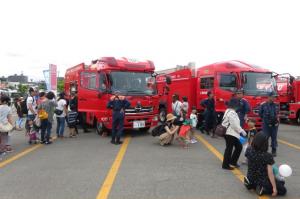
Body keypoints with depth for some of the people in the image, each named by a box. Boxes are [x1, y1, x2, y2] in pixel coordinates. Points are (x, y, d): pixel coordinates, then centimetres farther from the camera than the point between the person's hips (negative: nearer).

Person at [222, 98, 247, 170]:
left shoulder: (228, 111, 14)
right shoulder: (232, 113, -18)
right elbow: (235, 125, -20)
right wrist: (242, 131, -11)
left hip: (232, 133, 10)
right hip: (230, 134, -10)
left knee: (239, 147, 16)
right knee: (229, 149, 0)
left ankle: (233, 162, 26)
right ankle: (225, 165, 12)